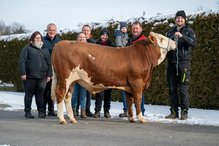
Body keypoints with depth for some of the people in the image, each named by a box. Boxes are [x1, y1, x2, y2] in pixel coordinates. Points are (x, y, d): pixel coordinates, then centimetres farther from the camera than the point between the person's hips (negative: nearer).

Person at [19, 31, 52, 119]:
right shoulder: (27, 48, 4)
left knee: (40, 95, 5)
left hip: (42, 77, 3)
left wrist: (49, 75, 10)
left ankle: (41, 111, 12)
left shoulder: (45, 50, 16)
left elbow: (49, 63, 18)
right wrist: (23, 73, -11)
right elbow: (22, 61, -3)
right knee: (29, 94, 2)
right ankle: (27, 111, 9)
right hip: (30, 76, -3)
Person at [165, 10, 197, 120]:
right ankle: (174, 112, 11)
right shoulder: (170, 32, 16)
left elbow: (194, 43, -13)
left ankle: (184, 112, 0)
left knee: (183, 89, -6)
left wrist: (182, 36, -24)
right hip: (171, 63, 4)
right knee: (172, 89, 5)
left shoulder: (188, 31, 4)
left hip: (184, 62, -4)